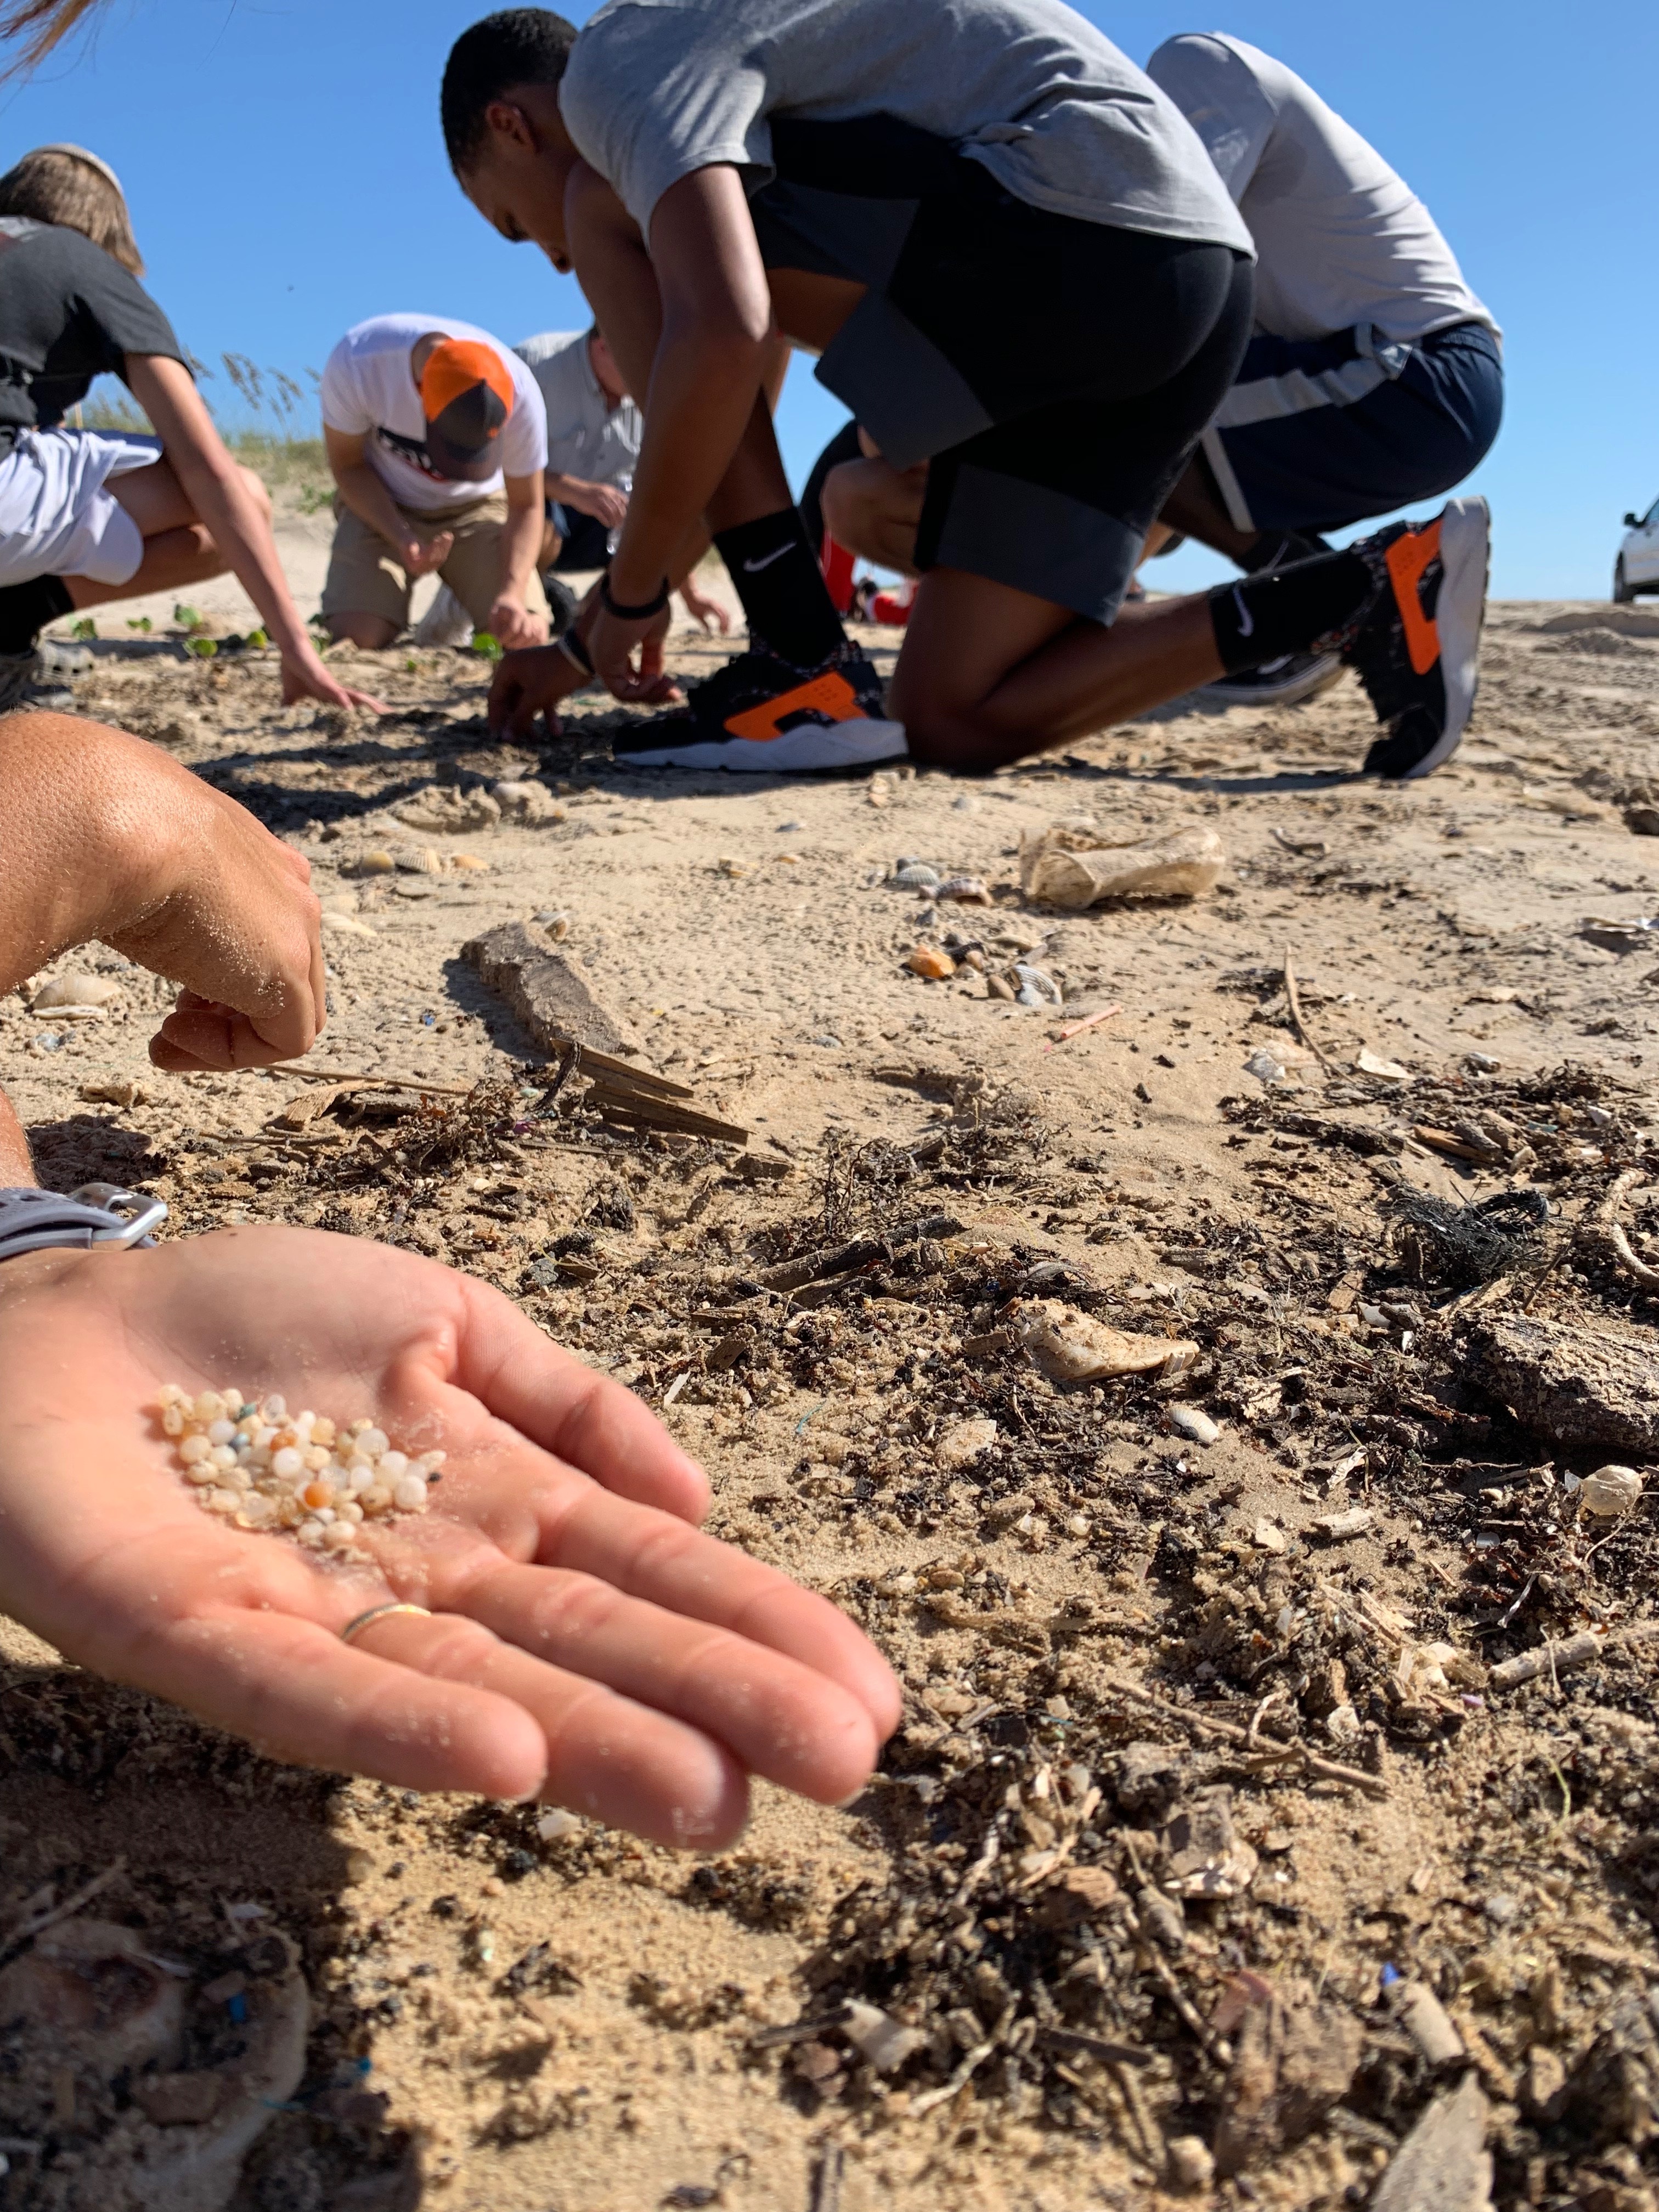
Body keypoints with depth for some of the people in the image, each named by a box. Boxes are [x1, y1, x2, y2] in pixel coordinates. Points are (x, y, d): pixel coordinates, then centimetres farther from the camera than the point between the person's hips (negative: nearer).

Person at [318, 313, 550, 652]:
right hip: (382, 505, -1)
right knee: (356, 636, -23)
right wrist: (402, 540, -28)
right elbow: (348, 464, -13)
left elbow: (526, 507, -15)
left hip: (475, 508, 1)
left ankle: (461, 594, 15)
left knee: (527, 634, -20)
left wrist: (512, 593, -31)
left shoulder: (520, 394, -29)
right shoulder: (356, 361, -31)